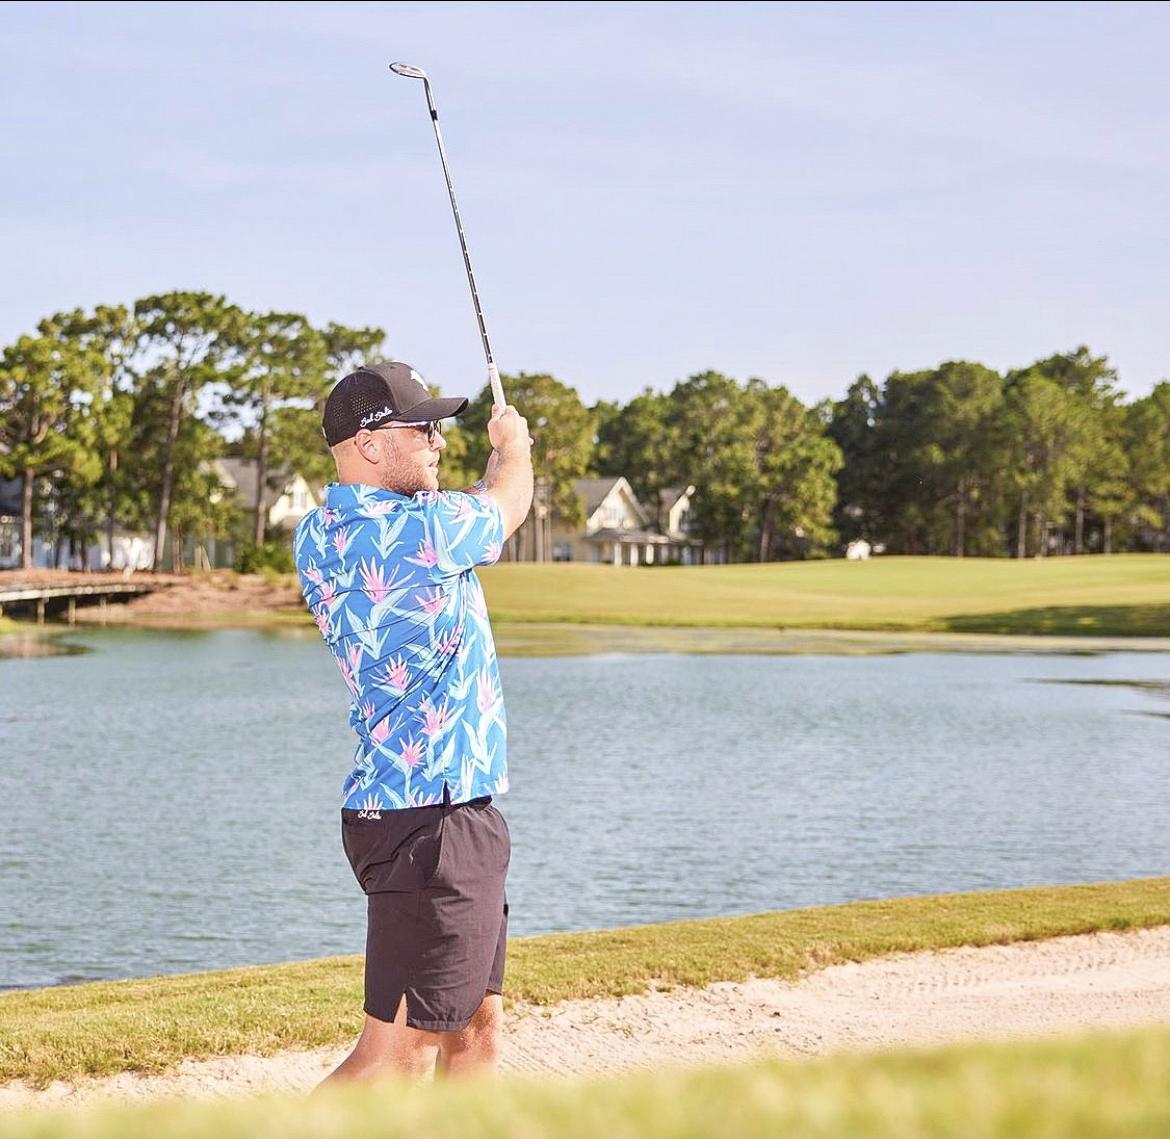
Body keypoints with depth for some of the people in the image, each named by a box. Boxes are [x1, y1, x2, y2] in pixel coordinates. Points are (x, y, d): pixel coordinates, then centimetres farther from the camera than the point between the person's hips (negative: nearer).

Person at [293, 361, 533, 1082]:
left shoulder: (319, 536, 8)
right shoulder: (420, 529, -17)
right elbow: (507, 507, 5)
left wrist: (501, 458, 38)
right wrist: (512, 446, 26)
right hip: (431, 818, -10)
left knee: (478, 1028, 16)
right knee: (397, 1057, -10)